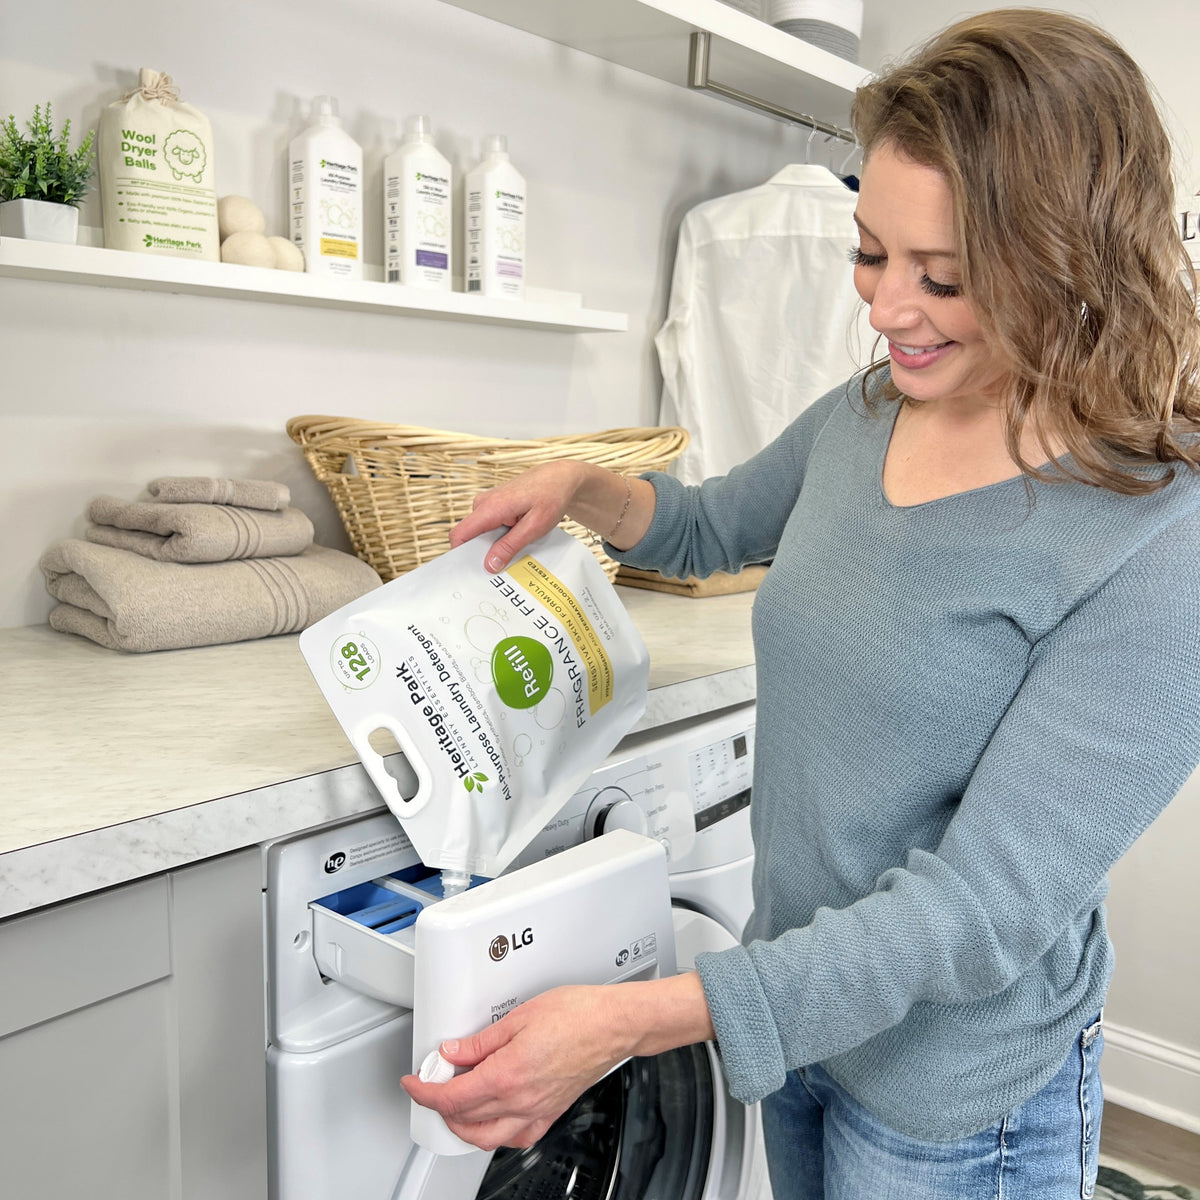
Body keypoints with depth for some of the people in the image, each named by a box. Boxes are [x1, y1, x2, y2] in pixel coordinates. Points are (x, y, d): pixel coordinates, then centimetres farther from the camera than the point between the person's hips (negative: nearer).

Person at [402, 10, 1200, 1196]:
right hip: (797, 1011, 6)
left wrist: (632, 1021, -32)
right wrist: (582, 486, -5)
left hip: (953, 1101, -6)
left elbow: (986, 911, -28)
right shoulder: (861, 417, -5)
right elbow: (715, 529, 15)